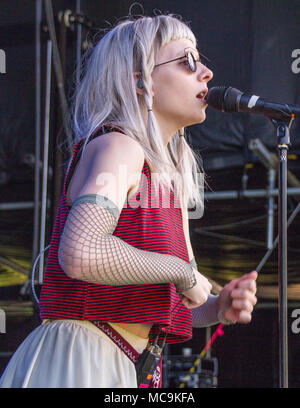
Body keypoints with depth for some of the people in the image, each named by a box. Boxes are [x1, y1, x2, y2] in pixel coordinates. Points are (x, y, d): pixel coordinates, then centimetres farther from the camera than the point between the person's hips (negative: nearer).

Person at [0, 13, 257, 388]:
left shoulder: (164, 176, 17)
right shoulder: (115, 146, -10)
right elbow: (81, 253, -29)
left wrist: (216, 308, 3)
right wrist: (183, 271, -16)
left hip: (114, 371, 9)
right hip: (74, 367, -9)